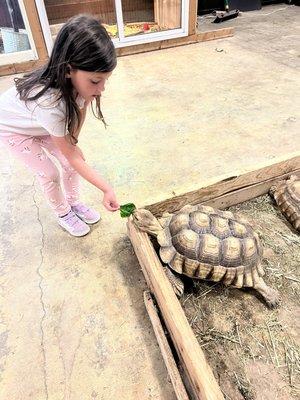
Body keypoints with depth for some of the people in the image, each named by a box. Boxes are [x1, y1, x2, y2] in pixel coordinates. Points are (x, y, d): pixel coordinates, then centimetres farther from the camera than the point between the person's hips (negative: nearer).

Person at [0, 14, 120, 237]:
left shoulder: (78, 79, -29)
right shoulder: (49, 103, -45)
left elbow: (80, 108, -6)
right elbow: (72, 157, -35)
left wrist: (72, 140, -11)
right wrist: (107, 189, -34)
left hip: (39, 123, 5)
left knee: (71, 163, 0)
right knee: (50, 174, -4)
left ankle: (74, 203, 25)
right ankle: (63, 214, 22)